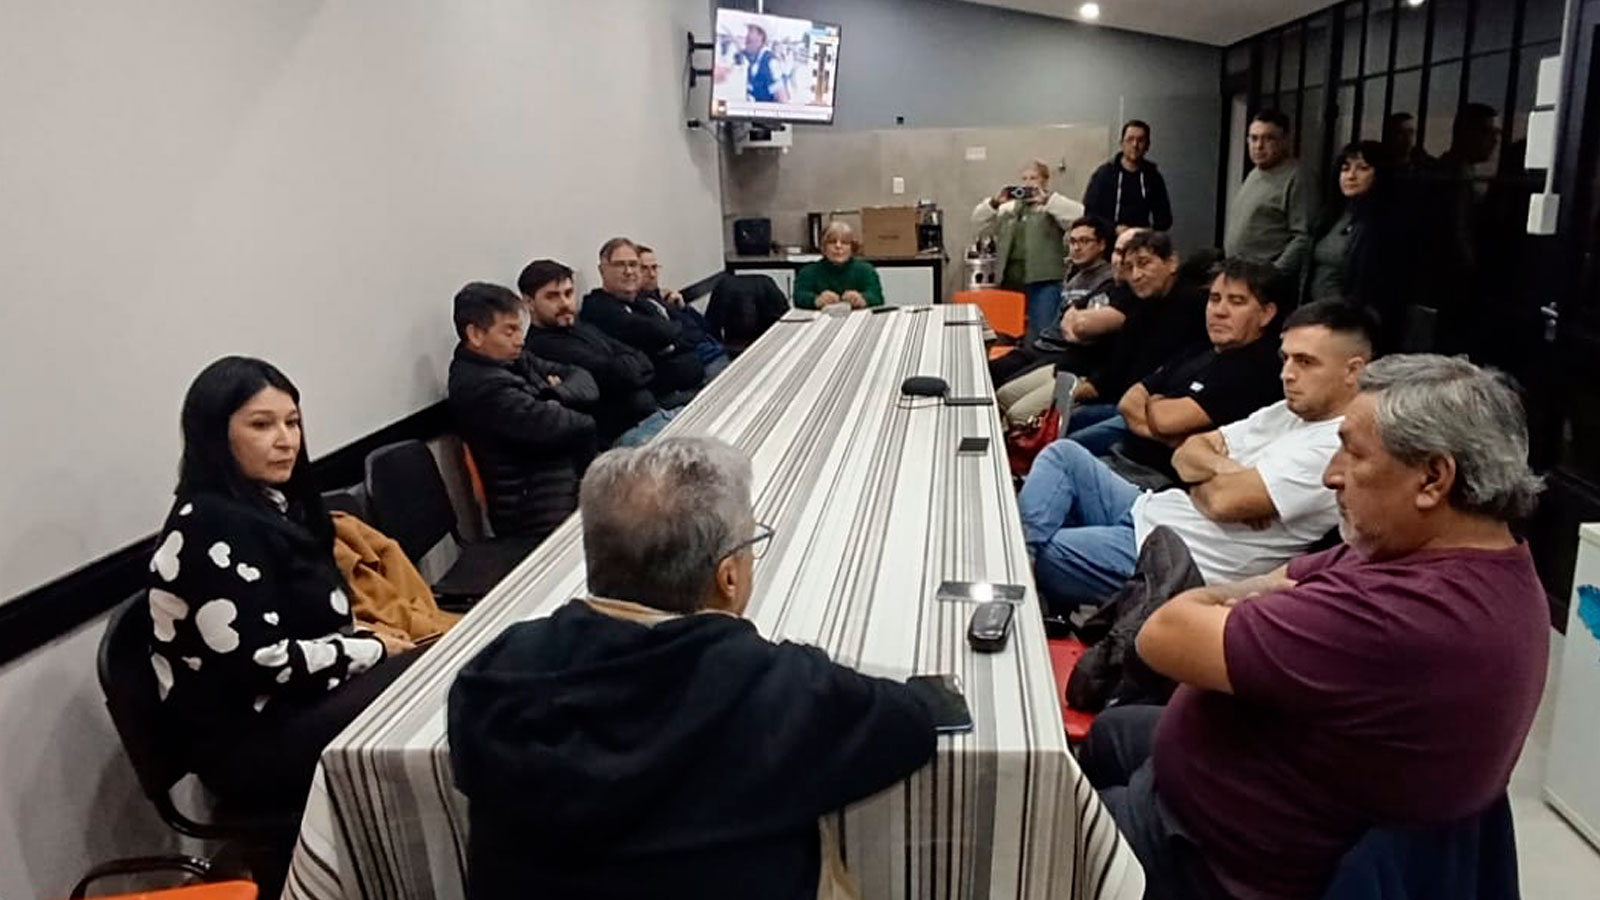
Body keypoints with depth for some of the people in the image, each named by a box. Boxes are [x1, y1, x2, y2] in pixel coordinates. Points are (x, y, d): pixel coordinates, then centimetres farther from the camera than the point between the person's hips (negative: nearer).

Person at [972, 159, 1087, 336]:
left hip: (1044, 281, -5)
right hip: (1011, 279, 5)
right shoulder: (1009, 208, 18)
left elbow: (1079, 215, -13)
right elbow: (979, 223, 15)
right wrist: (994, 203, -3)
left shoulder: (1054, 206, 4)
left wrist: (1046, 200, -16)